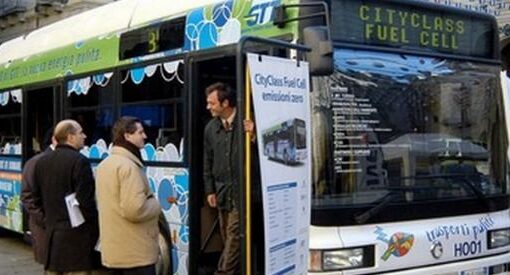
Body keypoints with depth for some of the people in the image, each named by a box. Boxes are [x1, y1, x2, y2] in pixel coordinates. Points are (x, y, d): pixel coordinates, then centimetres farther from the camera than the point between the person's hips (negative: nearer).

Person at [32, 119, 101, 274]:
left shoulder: (42, 162, 10)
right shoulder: (79, 161, -14)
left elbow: (36, 198, 14)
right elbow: (85, 201, -16)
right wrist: (94, 230, -6)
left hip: (51, 233, 8)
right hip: (76, 235, -7)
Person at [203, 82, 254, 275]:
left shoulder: (245, 123, -8)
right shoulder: (211, 128, 9)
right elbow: (207, 162, 15)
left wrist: (253, 135, -25)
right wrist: (209, 190, 12)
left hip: (241, 190, -6)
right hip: (222, 191, 6)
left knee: (234, 233, -8)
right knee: (227, 235, 11)